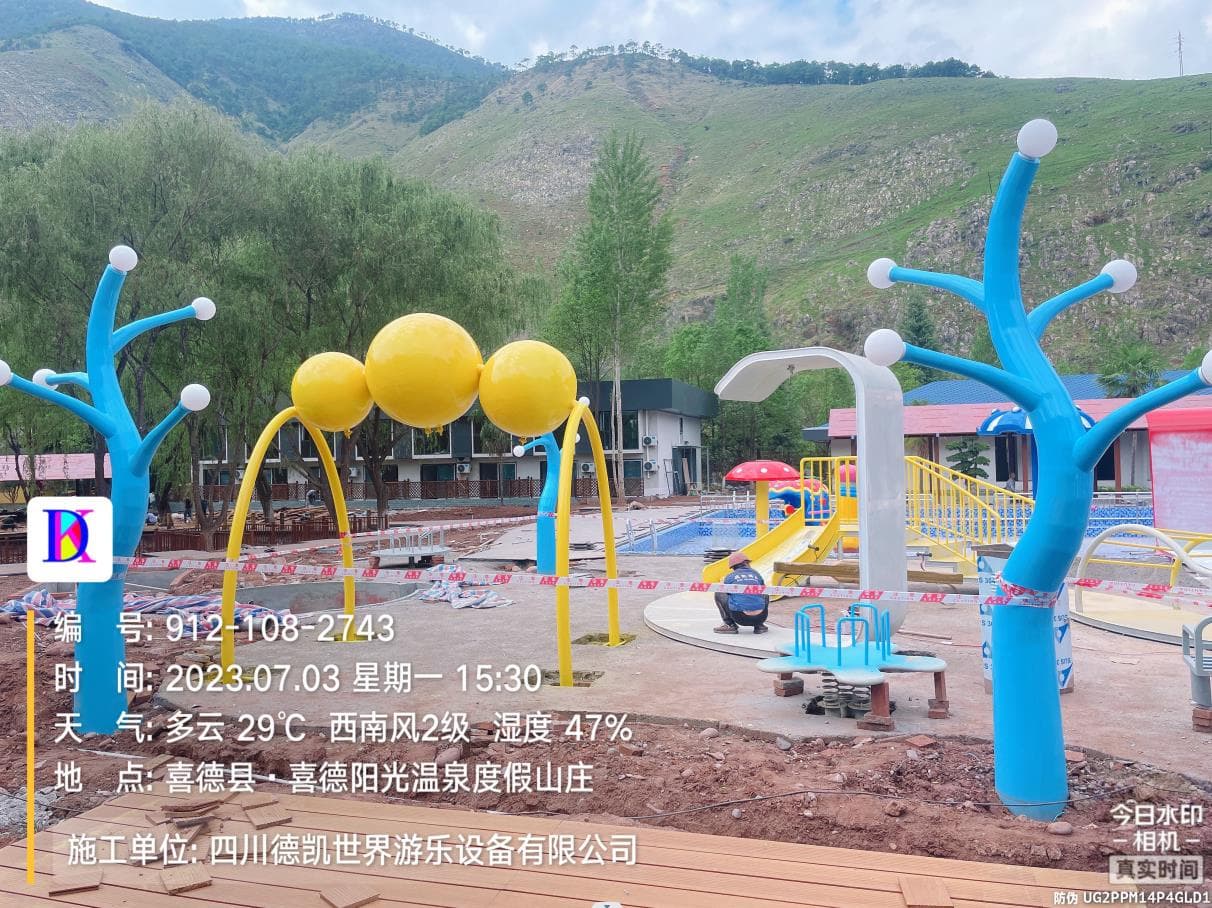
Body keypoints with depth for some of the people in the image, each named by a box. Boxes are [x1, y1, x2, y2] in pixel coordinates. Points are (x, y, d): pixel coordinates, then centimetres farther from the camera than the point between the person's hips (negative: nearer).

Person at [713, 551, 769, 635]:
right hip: (760, 617, 3)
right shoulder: (756, 574, 18)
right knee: (766, 596, 34)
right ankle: (759, 625, 19)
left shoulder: (730, 577, 11)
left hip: (740, 618, -3)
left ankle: (730, 625, 9)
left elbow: (727, 595, 25)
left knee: (718, 594, 17)